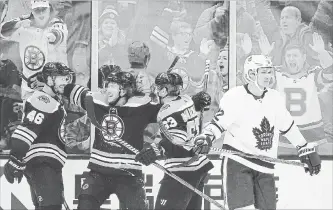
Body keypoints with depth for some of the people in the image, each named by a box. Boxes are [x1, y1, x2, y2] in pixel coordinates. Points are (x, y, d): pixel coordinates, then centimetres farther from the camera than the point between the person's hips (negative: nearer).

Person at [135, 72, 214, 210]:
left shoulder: (168, 111, -16)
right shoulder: (187, 100, 8)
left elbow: (178, 141, -28)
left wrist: (157, 150, -34)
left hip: (183, 171, -10)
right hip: (200, 166, 10)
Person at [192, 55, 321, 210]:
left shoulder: (275, 98, 6)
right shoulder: (234, 97, -9)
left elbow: (287, 126, 18)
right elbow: (218, 123, -5)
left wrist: (307, 150, 23)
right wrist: (206, 137, -26)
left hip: (265, 168, 5)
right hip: (237, 162, -5)